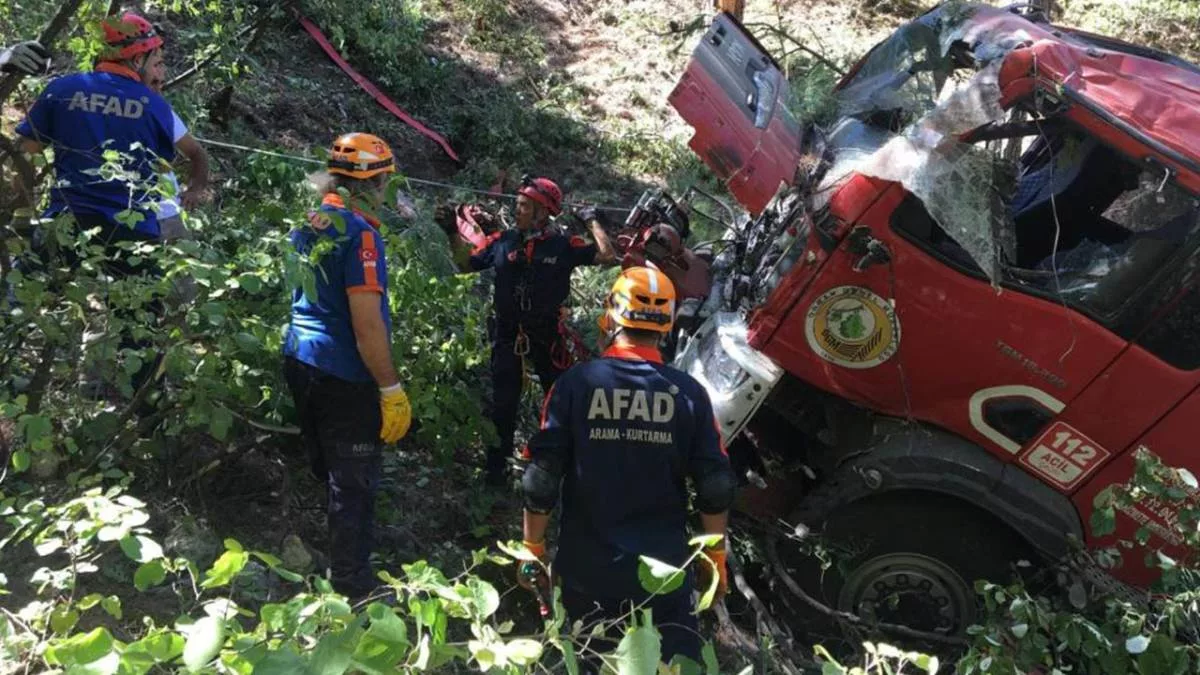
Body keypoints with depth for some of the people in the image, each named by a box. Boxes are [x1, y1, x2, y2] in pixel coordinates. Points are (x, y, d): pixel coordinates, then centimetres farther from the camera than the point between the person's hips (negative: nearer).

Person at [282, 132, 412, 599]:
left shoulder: (308, 222, 7)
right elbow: (367, 323, -23)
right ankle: (352, 590, 13)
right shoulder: (359, 232, -19)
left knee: (324, 471, 21)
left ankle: (320, 576, 36)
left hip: (300, 361, 9)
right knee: (354, 486, 3)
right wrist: (391, 390, -18)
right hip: (345, 374, -9)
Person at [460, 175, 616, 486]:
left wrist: (593, 221, -8)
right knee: (503, 404, 10)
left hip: (547, 334, -1)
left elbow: (608, 256, -13)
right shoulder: (503, 241, -2)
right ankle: (495, 468, 23)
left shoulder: (563, 245, -7)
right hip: (507, 334, 1)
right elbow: (466, 264, 7)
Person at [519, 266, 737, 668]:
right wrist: (716, 555, 10)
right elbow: (715, 486, -4)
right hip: (665, 567, 0)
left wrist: (533, 547, 5)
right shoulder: (688, 393, -6)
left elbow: (542, 478, -8)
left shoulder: (575, 384, -9)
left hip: (586, 567, 0)